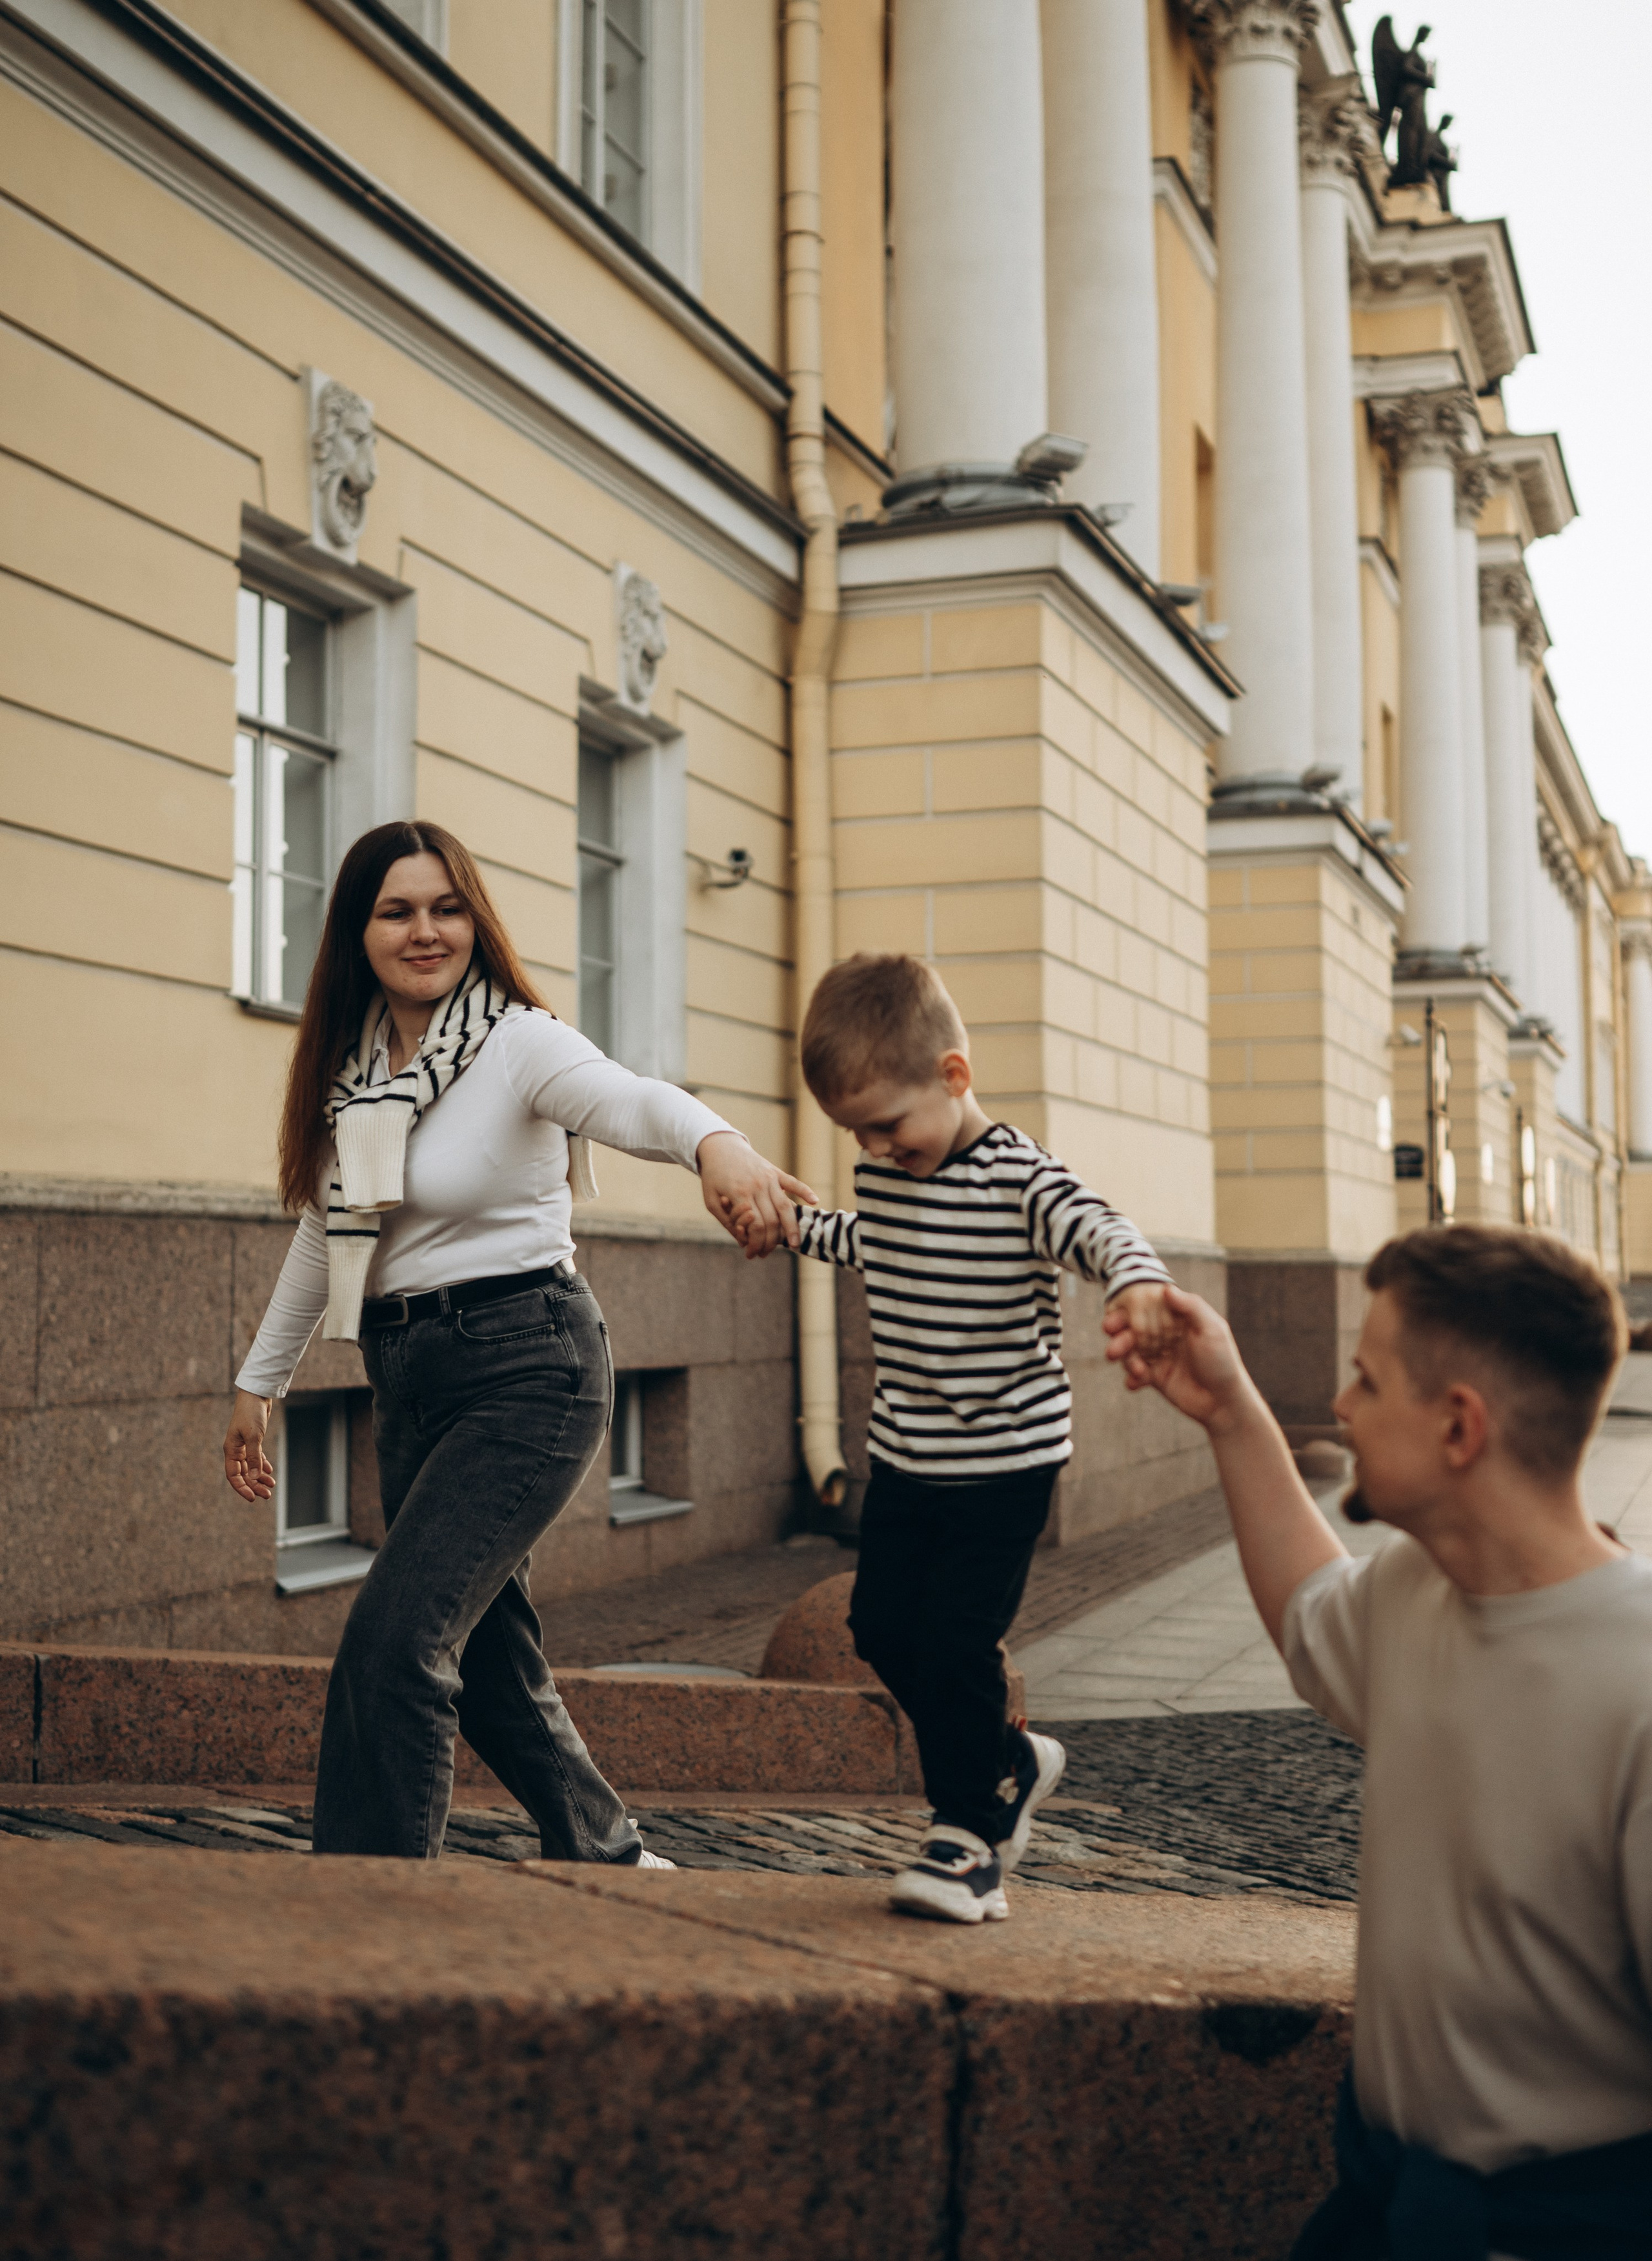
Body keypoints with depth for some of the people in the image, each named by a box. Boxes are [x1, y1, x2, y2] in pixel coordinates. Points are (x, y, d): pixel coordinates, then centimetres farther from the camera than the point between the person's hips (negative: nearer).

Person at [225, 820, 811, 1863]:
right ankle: (606, 1859, 34)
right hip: (409, 1378, 8)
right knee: (486, 1651, 15)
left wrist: (717, 1142, -55)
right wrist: (260, 1382, 21)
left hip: (526, 1366, -8)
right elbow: (325, 1232, 18)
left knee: (396, 1636, -16)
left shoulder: (520, 1043, -13)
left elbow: (633, 1101, -34)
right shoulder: (350, 1067, 7)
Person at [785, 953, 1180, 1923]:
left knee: (956, 1643, -7)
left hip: (1006, 1460, -7)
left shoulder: (1018, 1178, -19)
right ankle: (1012, 1763, 29)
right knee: (883, 1629, 8)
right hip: (905, 1455, 8)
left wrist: (1136, 1278, -58)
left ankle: (968, 1840, 10)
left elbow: (1096, 1228, -37)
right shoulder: (884, 1171, 4)